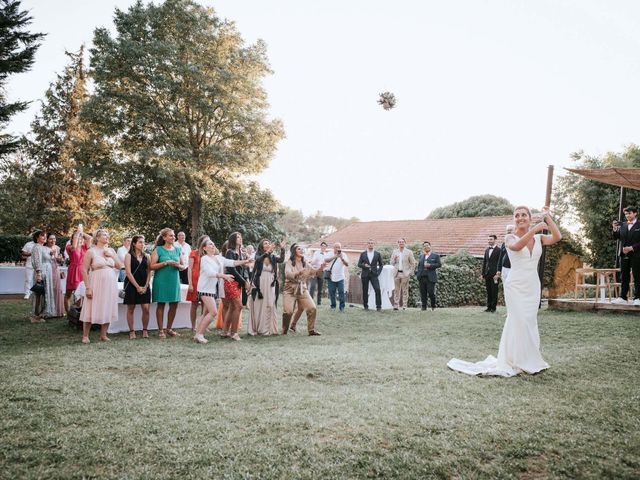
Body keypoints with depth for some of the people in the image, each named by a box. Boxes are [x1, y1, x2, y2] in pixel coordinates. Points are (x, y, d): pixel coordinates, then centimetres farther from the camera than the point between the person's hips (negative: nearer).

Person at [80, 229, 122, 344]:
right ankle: (85, 336, 8)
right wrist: (87, 287, -14)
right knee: (91, 309, -2)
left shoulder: (111, 250, 11)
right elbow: (84, 270, -8)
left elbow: (119, 266, 11)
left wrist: (112, 255, -4)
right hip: (96, 284, -5)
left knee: (107, 310, 7)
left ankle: (103, 335, 17)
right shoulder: (91, 251, -5)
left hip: (110, 285, 5)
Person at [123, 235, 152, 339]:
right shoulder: (128, 256, -1)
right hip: (131, 285, -2)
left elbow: (149, 272, 6)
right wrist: (137, 286, -11)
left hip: (144, 286, 2)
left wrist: (145, 286, -5)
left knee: (146, 308, -4)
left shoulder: (146, 256, 9)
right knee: (130, 309, 3)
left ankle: (145, 330, 8)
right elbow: (128, 273, -7)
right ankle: (132, 331, 10)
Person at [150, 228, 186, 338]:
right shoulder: (158, 250, -2)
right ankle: (160, 330, 9)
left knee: (174, 304, 5)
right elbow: (152, 266, -9)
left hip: (174, 280, 4)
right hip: (161, 280, -4)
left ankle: (169, 329, 19)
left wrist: (179, 266, -8)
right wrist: (166, 263, -17)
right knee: (161, 304, 2)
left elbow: (183, 266, 14)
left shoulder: (177, 249, 11)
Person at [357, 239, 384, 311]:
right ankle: (365, 306, 16)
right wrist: (364, 265, -14)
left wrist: (378, 272, -1)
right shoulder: (363, 254, 7)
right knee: (365, 291, 4)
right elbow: (359, 264, 6)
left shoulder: (377, 254, 6)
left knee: (377, 290, -14)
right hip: (365, 275, 1)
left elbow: (381, 265, 12)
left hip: (374, 275, -1)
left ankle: (379, 306, -8)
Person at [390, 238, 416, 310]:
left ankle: (404, 306, 4)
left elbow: (413, 263, 4)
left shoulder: (409, 252, 2)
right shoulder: (395, 252, 10)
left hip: (405, 274, -2)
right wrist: (394, 259, -10)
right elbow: (392, 263, 10)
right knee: (396, 290, 2)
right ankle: (396, 305, 5)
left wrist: (410, 272, -2)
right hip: (397, 273, 2)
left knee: (405, 290, 0)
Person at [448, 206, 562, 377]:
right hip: (516, 286, -4)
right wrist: (535, 229, -28)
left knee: (529, 323, 11)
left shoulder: (538, 238, 8)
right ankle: (520, 361, 6)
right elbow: (516, 246, -24)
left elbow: (557, 237, -7)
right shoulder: (510, 238, -2)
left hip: (533, 287, 4)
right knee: (520, 323, -6)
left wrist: (547, 217, -4)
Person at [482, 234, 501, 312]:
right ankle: (489, 307, 15)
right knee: (488, 291, 9)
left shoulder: (498, 250, -5)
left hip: (494, 274, -6)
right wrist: (483, 273, 12)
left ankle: (493, 307, 6)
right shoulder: (487, 250, 15)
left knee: (494, 291, 0)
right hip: (487, 274, 6)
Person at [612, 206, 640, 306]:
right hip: (624, 255, 5)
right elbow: (617, 237, 7)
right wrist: (615, 229, -9)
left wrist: (632, 248, -18)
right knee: (624, 277, 7)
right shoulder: (623, 225, 11)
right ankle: (622, 298, 11)